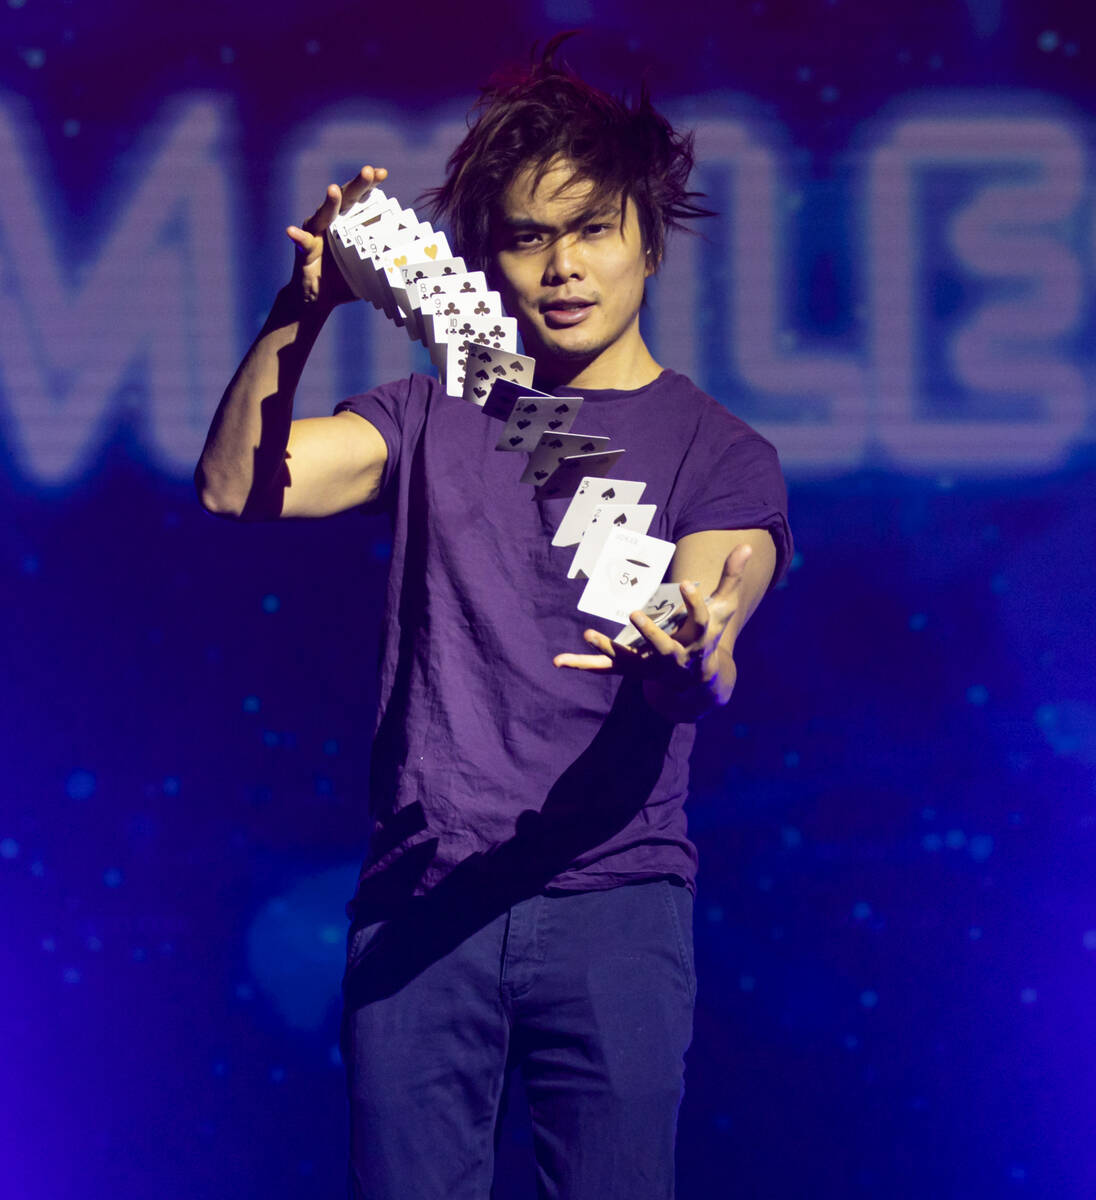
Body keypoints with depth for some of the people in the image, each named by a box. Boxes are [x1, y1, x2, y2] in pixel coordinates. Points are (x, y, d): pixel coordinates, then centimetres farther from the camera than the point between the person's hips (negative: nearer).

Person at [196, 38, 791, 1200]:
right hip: (419, 893, 2)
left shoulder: (718, 450, 8)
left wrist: (694, 653, -34)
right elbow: (235, 484, 2)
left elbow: (706, 648, -8)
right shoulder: (436, 418, 15)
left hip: (611, 898, -1)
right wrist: (300, 313, -13)